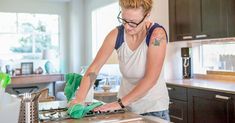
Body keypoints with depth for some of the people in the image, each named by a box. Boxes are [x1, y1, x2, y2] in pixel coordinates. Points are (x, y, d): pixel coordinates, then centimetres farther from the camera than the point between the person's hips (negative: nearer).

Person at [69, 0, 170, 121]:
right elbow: (94, 67, -10)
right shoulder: (116, 34, -9)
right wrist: (79, 98, -22)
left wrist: (120, 103, -27)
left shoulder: (157, 34, -19)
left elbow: (151, 79, -25)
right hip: (126, 107, 4)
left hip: (153, 108, -3)